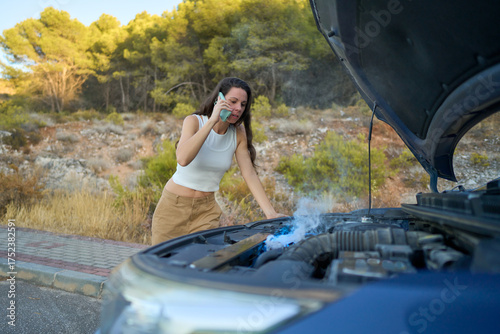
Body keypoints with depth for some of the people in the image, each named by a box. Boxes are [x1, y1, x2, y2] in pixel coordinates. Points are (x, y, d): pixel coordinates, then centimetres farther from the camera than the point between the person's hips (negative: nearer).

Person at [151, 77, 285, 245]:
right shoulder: (194, 121, -13)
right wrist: (212, 120, -31)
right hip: (174, 205, -2)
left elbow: (250, 175, -7)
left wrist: (271, 214, -15)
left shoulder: (238, 134, -3)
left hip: (207, 209, 2)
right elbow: (183, 159, -32)